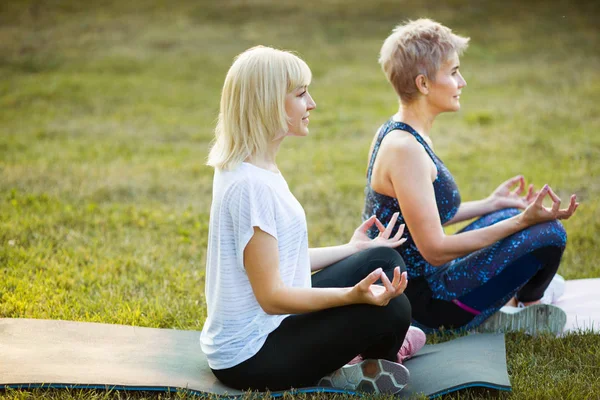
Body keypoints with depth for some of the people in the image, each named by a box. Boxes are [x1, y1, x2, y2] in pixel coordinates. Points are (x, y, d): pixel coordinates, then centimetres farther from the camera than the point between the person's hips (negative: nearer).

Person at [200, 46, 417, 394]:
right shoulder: (251, 184, -24)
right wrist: (353, 295, -33)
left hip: (265, 326, 10)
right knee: (391, 310, -16)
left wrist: (351, 250, 19)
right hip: (249, 358, -10)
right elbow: (271, 296, -23)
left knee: (384, 260, 7)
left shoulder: (257, 169, 6)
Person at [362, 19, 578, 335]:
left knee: (509, 213, 24)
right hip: (422, 297, -10)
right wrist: (523, 221, -25)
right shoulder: (405, 149, -25)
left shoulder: (394, 133, 5)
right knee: (548, 233, -8)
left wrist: (491, 203, 15)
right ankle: (525, 305, 20)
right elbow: (435, 249, -25)